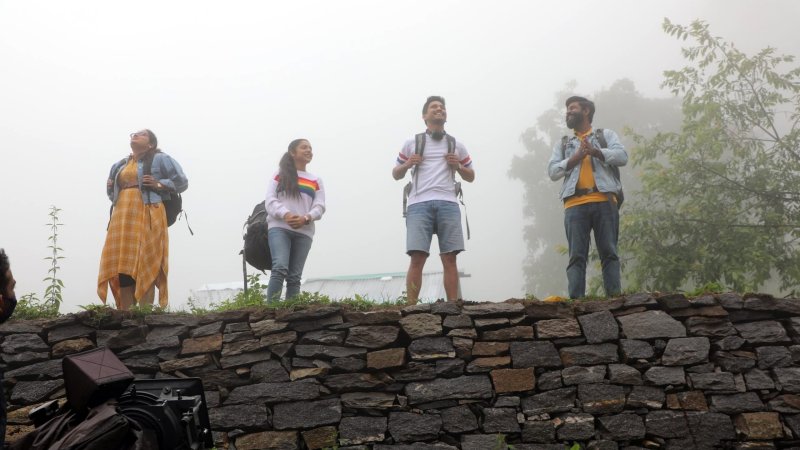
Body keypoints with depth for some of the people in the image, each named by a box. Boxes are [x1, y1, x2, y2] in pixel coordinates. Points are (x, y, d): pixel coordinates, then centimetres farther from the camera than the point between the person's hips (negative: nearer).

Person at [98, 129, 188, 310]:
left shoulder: (160, 159, 7)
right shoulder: (119, 166, 25)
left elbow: (182, 182, 2)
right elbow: (112, 194, 34)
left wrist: (159, 184, -11)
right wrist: (110, 189, 11)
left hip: (147, 217, -6)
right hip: (122, 218, 6)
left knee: (146, 266, -12)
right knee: (121, 266, -3)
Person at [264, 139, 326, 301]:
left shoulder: (316, 181, 20)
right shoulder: (280, 175, 14)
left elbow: (319, 206, 8)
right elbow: (270, 201, 2)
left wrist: (306, 218, -15)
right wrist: (285, 214, -19)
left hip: (304, 232, 3)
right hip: (279, 227, -3)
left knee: (294, 277, -3)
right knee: (280, 268, -22)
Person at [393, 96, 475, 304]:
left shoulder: (457, 145, 21)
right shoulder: (412, 143, 18)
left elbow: (471, 177, 27)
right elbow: (396, 174, 23)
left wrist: (458, 166, 6)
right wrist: (407, 165, 2)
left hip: (448, 204, 2)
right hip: (419, 204, -1)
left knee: (449, 258, -6)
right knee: (417, 258, -13)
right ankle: (411, 307, -14)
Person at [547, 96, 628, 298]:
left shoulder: (606, 135, 18)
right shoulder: (563, 143, 24)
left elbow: (622, 156, 1)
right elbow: (552, 171, 10)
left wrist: (596, 151, -13)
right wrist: (575, 158, -5)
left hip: (604, 202, -1)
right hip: (575, 205, 1)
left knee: (609, 253, -5)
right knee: (577, 256, -7)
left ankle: (614, 297, -7)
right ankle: (575, 301, -14)